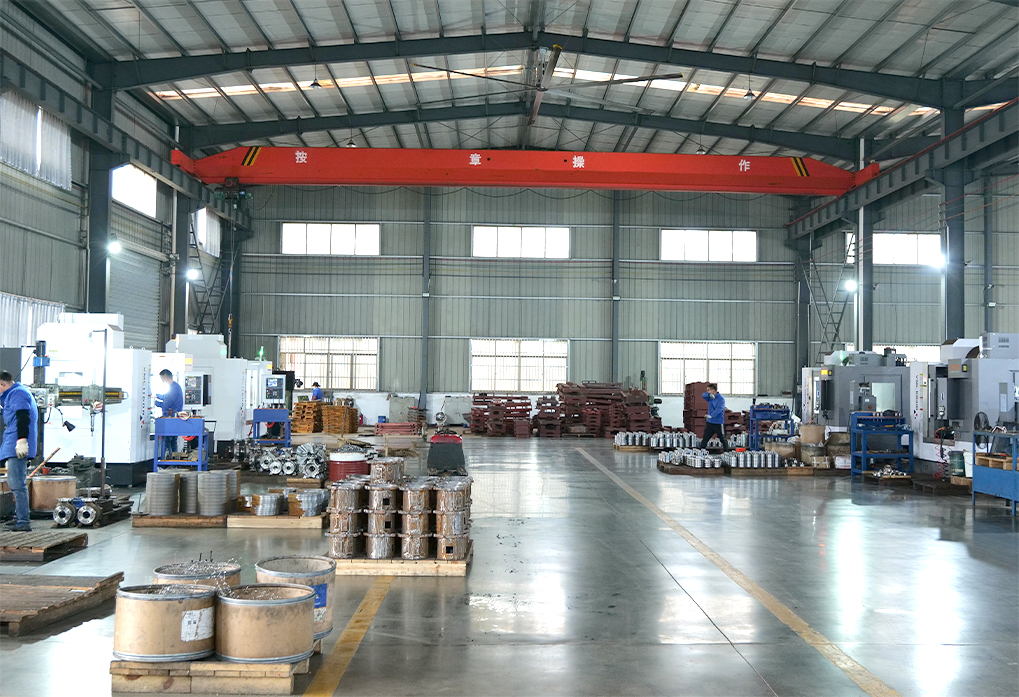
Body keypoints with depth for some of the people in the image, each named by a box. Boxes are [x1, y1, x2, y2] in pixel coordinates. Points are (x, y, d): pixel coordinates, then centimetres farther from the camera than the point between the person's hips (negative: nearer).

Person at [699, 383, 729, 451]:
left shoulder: (721, 399, -14)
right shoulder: (710, 397, 10)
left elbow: (719, 409, -25)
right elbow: (704, 395, 0)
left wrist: (711, 415, -37)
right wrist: (709, 394, -20)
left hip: (718, 423, -7)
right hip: (709, 422, 7)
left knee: (723, 439, 1)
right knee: (705, 438, 6)